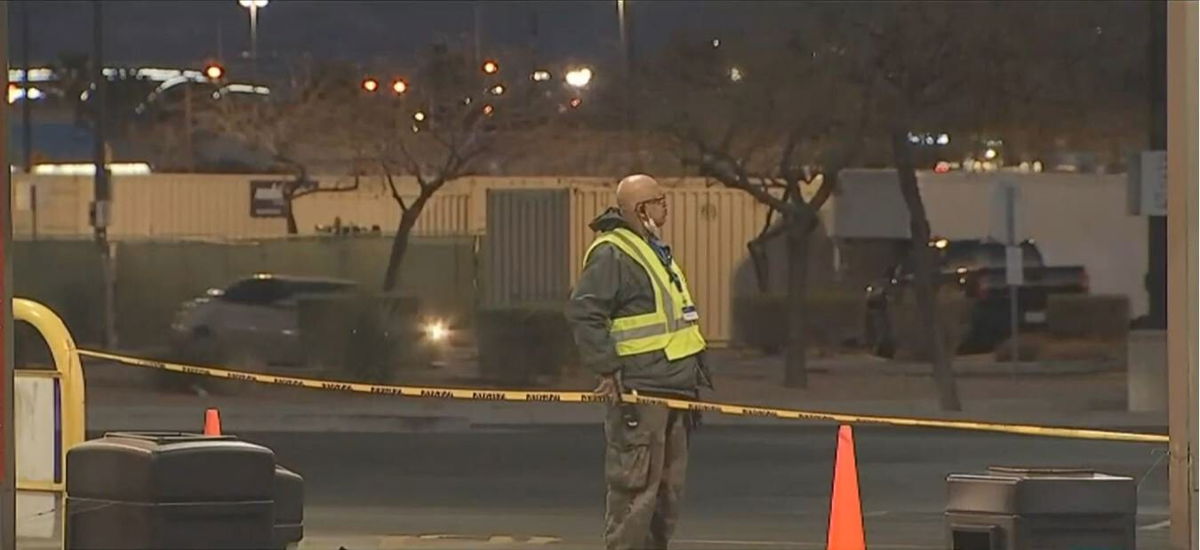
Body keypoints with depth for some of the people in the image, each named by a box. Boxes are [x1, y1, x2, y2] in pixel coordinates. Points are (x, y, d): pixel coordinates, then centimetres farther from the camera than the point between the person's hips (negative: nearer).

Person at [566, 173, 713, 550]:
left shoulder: (656, 251, 21)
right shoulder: (611, 255, -12)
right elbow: (583, 313, -20)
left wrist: (694, 374, 25)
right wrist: (608, 369, -22)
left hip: (670, 388, 10)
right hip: (638, 392, -10)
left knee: (668, 487, 14)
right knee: (635, 487, -10)